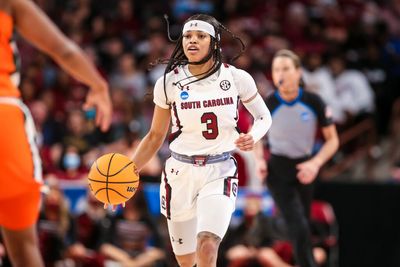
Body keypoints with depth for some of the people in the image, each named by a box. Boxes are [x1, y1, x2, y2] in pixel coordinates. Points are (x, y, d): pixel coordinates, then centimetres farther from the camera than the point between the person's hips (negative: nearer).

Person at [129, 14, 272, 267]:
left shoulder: (236, 77, -5)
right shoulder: (169, 83, -2)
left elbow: (263, 117, 10)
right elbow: (156, 136, 7)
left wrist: (253, 136, -13)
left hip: (220, 172, -2)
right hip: (181, 172, 2)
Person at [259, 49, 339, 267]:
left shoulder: (314, 102, -8)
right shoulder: (267, 105, -10)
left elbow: (332, 140, 0)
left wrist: (315, 163, -16)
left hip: (305, 170, 2)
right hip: (277, 171, -2)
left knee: (302, 228, 12)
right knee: (298, 228, -16)